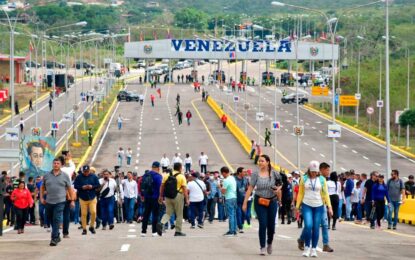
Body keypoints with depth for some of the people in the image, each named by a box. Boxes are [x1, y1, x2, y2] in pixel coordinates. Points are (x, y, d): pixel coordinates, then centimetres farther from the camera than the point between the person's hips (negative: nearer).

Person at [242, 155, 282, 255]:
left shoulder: (274, 174, -2)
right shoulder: (255, 174, -3)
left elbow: (279, 187, 9)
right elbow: (250, 189, -3)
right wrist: (245, 203, -5)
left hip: (272, 202, 1)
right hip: (260, 202, -1)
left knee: (271, 225, 6)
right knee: (263, 224, -8)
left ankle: (269, 243, 32)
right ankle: (262, 247, 2)